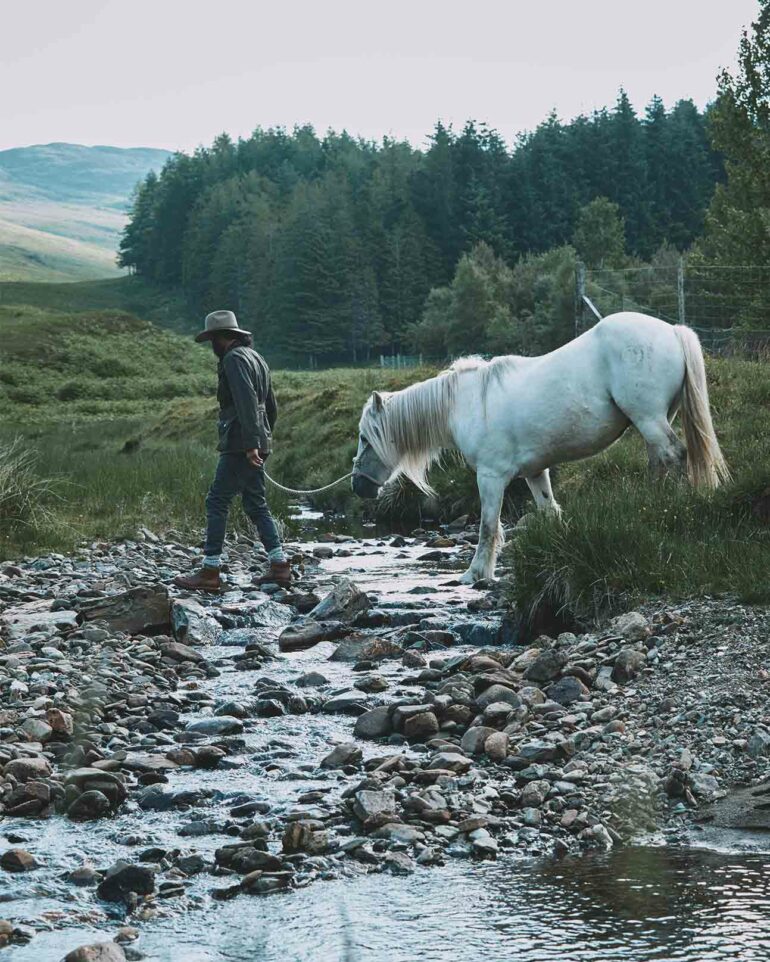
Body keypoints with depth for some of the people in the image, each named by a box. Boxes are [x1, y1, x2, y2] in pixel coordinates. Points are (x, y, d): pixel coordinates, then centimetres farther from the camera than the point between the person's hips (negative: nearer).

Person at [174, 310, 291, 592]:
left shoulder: (234, 359, -11)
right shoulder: (256, 358, 20)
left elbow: (246, 403, -22)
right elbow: (271, 406, 25)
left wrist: (251, 443, -27)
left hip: (240, 447, -10)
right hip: (256, 446, 10)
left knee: (217, 502, -7)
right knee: (256, 504, 12)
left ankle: (210, 572, -8)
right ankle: (279, 566, 8)